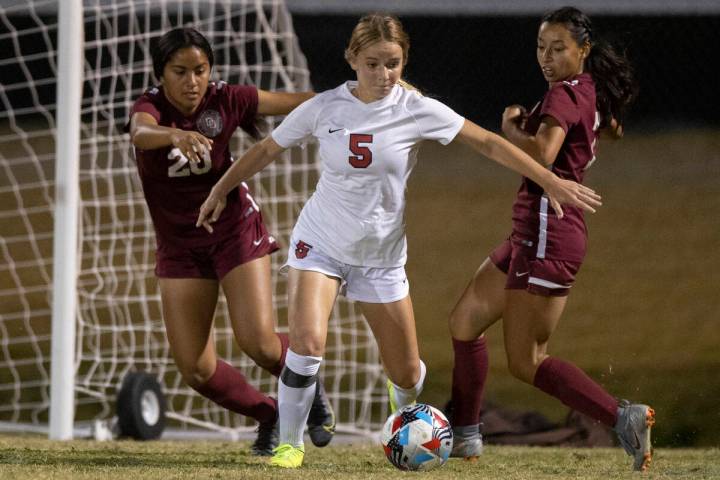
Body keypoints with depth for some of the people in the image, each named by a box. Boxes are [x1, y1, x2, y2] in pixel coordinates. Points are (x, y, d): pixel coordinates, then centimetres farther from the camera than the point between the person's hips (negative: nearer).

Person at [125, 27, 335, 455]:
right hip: (179, 244, 1)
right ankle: (269, 415, 24)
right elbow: (142, 132, -40)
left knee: (259, 343, -16)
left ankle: (311, 394, 17)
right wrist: (176, 135, -63)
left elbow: (292, 102, -12)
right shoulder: (151, 106, -16)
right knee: (196, 370, -3)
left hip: (235, 229, -1)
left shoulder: (224, 100, -11)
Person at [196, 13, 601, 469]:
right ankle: (290, 444, -5)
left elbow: (489, 144, -9)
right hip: (320, 244, -1)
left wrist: (553, 183, -13)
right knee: (307, 342, -25)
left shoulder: (417, 110, -12)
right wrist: (221, 189, 9)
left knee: (408, 374, 5)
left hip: (383, 256, 1)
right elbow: (268, 149, 5)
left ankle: (406, 414, 43)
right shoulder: (324, 108, -10)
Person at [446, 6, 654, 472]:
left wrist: (510, 126, -12)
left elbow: (542, 153, -33)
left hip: (548, 234, -10)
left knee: (526, 362, -9)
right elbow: (613, 128, 35)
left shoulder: (565, 94, -16)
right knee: (465, 322, 18)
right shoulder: (591, 93, 12)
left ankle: (624, 417, -17)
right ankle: (465, 437, 25)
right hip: (531, 234, 10)